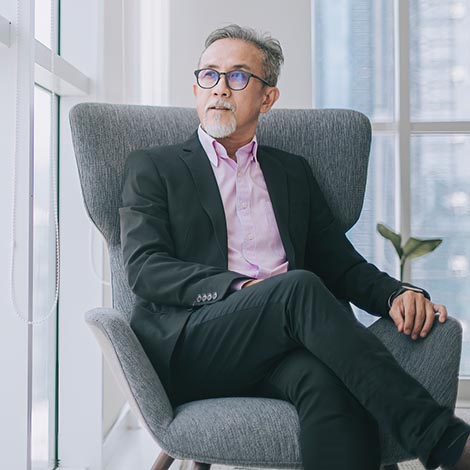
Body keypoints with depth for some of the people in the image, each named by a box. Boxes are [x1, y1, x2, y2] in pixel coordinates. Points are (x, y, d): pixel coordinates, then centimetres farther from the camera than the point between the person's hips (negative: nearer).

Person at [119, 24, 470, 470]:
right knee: (300, 287, -32)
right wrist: (243, 289, -18)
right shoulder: (152, 167, 14)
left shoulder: (293, 172, 25)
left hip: (278, 352, 3)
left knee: (325, 379, -34)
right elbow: (143, 268, 0)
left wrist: (396, 294, -4)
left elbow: (342, 264, 21)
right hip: (188, 346, -2)